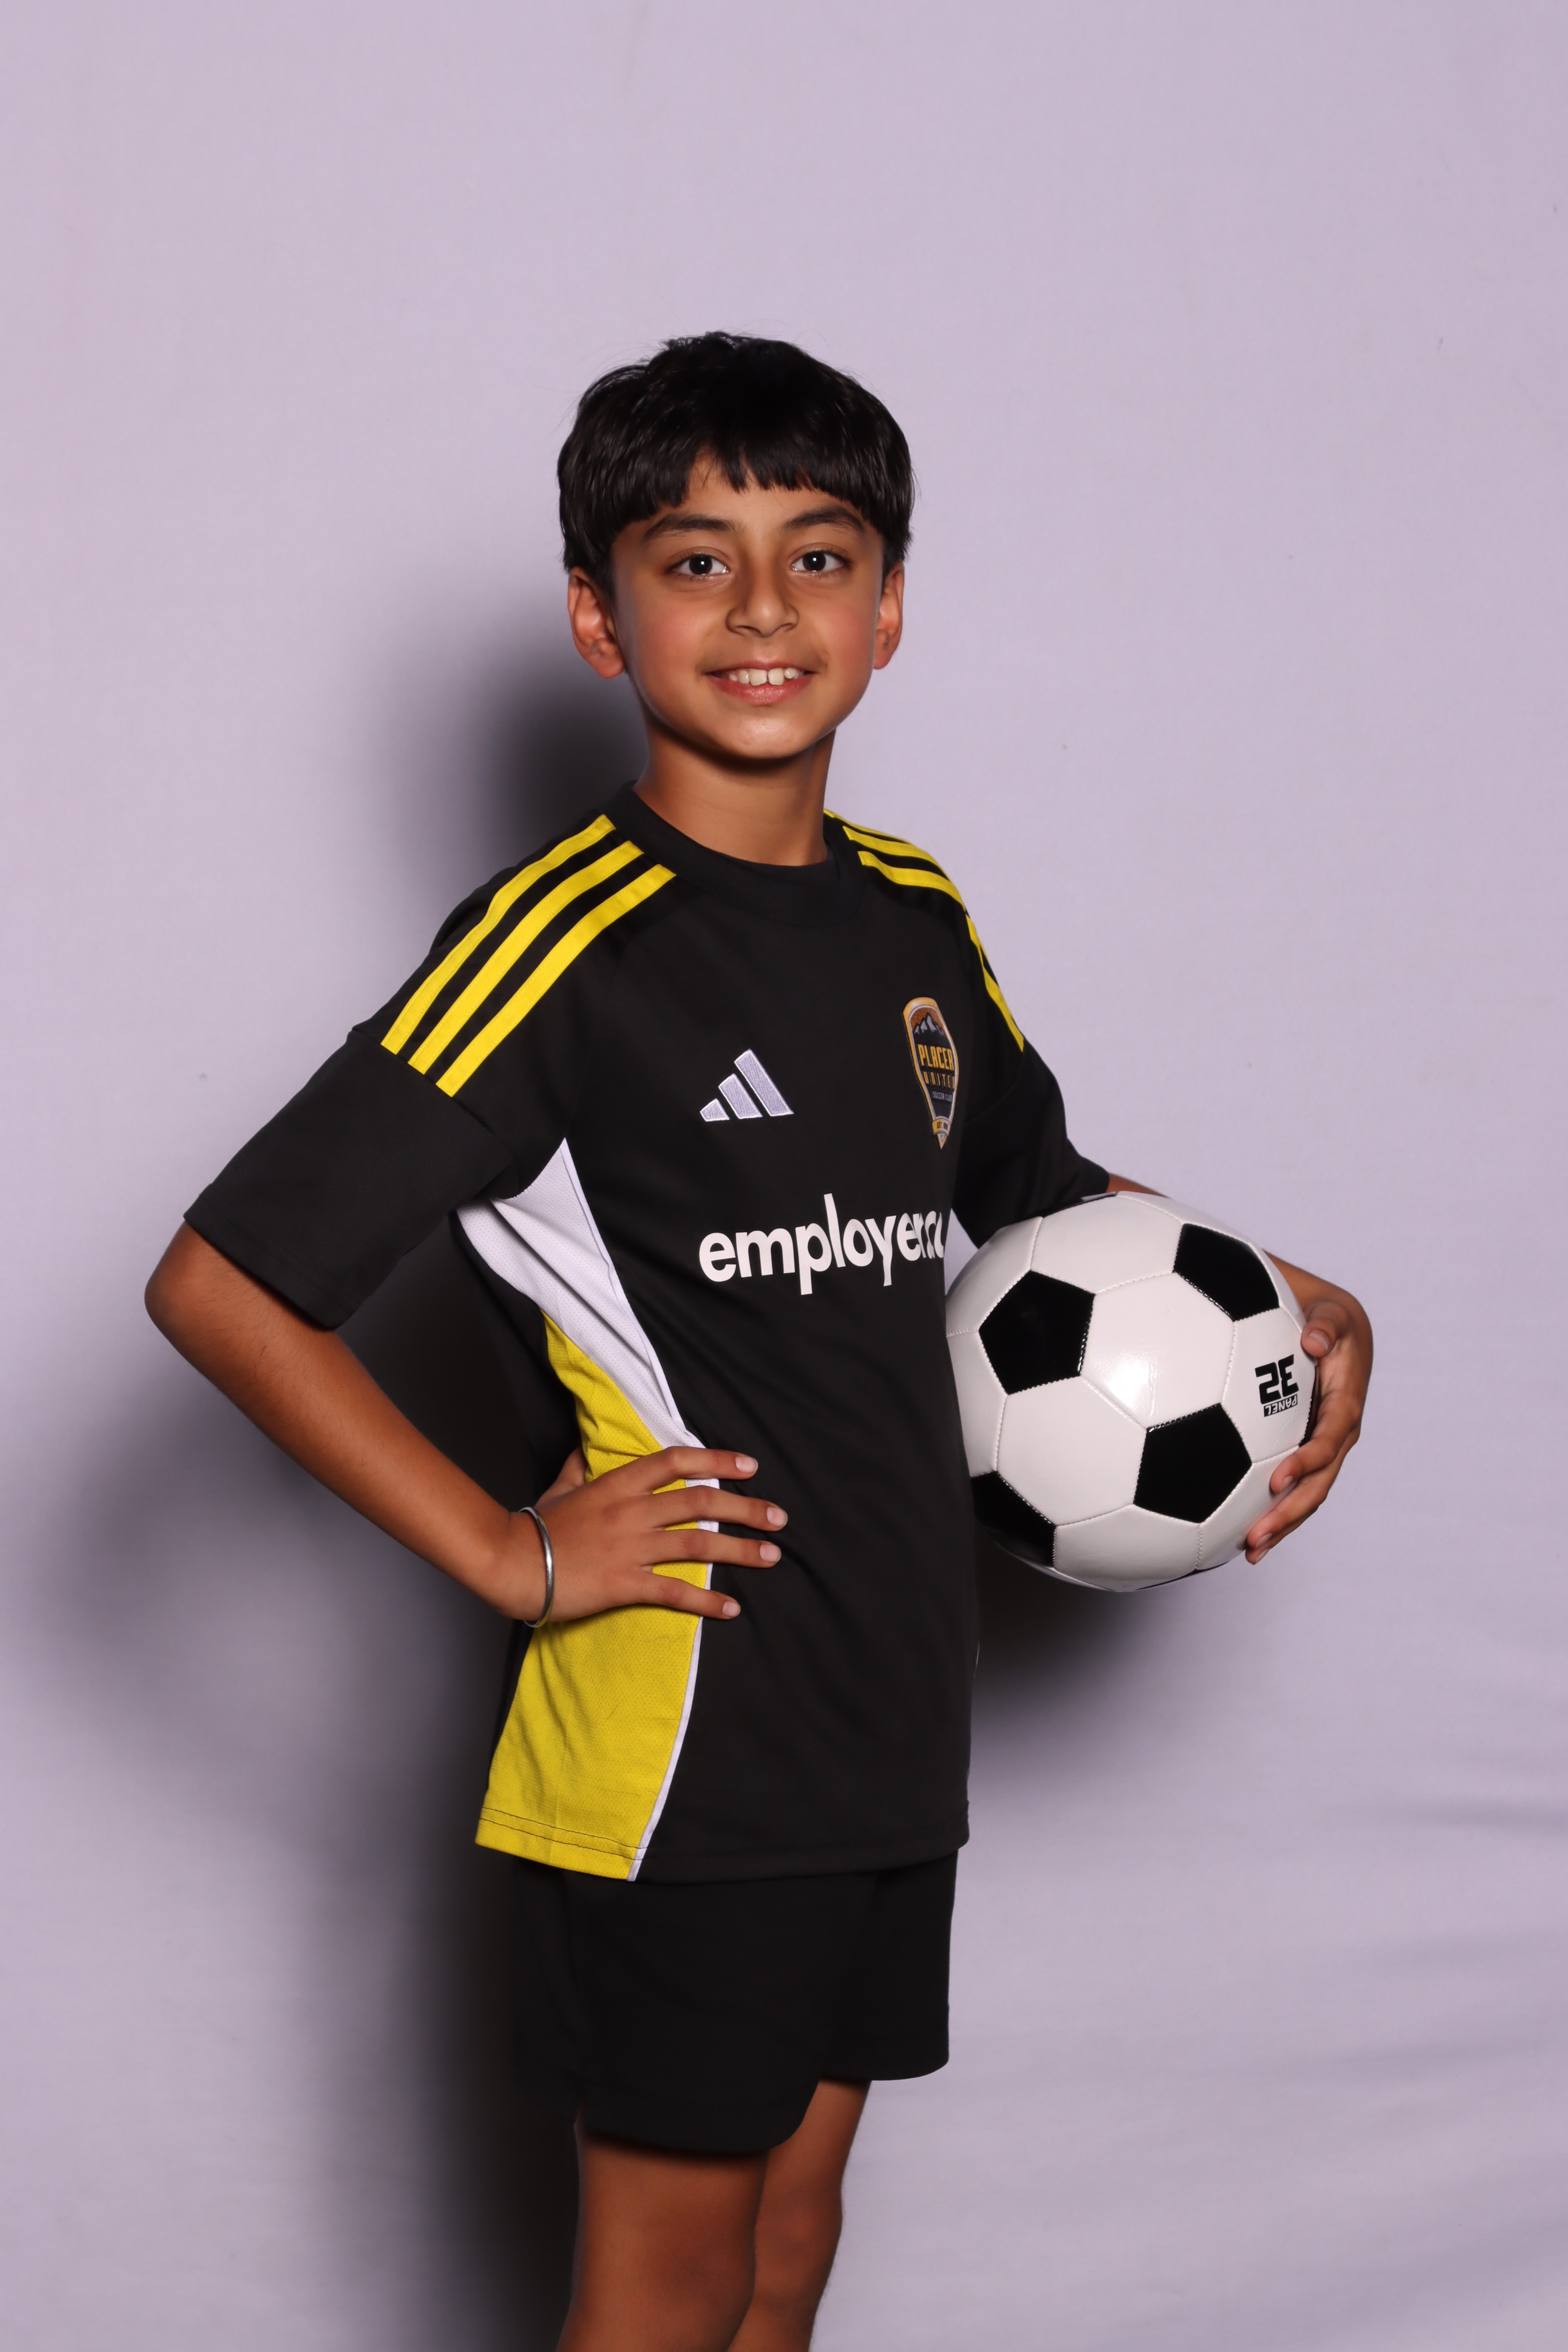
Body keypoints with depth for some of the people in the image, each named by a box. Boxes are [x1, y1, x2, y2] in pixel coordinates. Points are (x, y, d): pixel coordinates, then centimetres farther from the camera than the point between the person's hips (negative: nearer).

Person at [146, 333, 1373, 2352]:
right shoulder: (563, 941, -15)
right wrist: (506, 1554, -15)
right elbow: (217, 1285, -17)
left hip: (885, 1721, 7)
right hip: (676, 1733, -7)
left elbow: (1042, 1184, 27)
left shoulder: (914, 920, 7)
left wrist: (1301, 1306, 11)